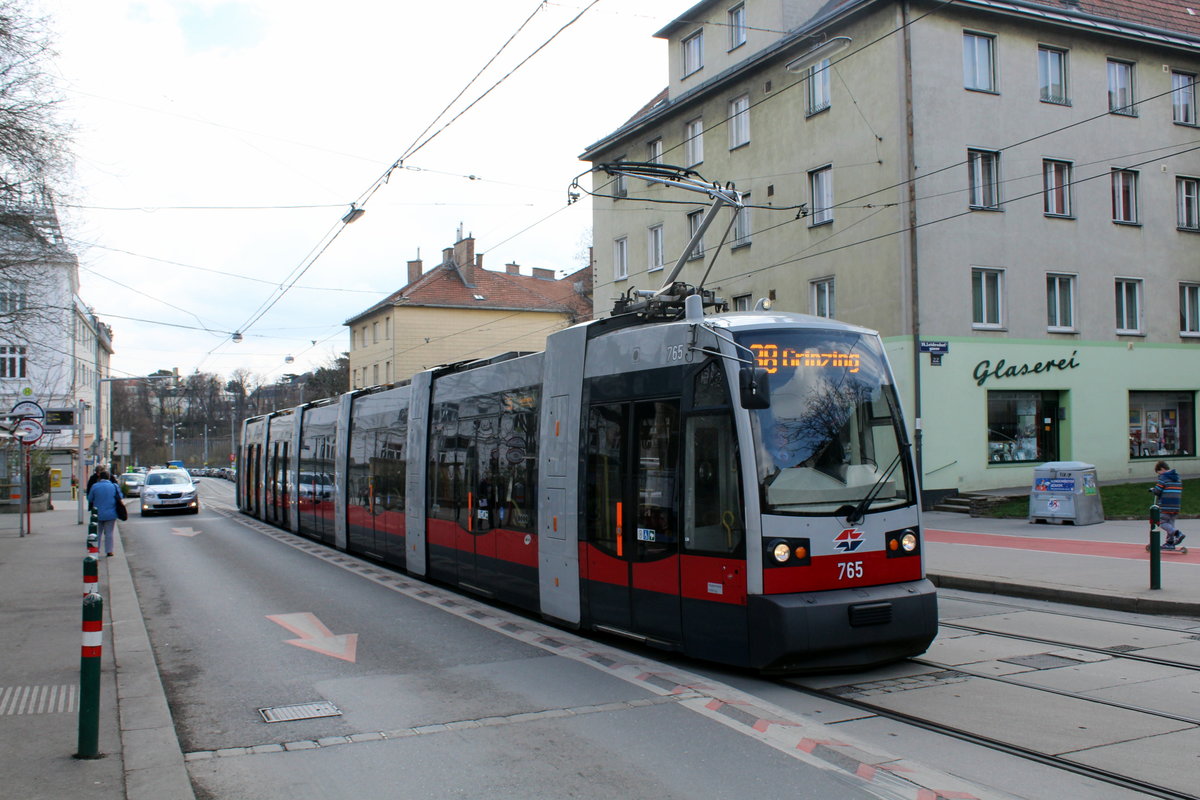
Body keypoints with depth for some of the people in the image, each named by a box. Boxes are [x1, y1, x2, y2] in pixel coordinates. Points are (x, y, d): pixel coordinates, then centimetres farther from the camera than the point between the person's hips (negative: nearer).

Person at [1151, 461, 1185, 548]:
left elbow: (1157, 491, -12)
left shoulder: (1163, 478, -9)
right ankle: (1170, 542, 16)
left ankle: (1177, 533, -23)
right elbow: (1180, 491, 18)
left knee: (1162, 522, -3)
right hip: (1176, 506, 8)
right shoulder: (1178, 478, 16)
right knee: (1170, 522, 15)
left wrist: (1152, 490, 8)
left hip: (1165, 506, -8)